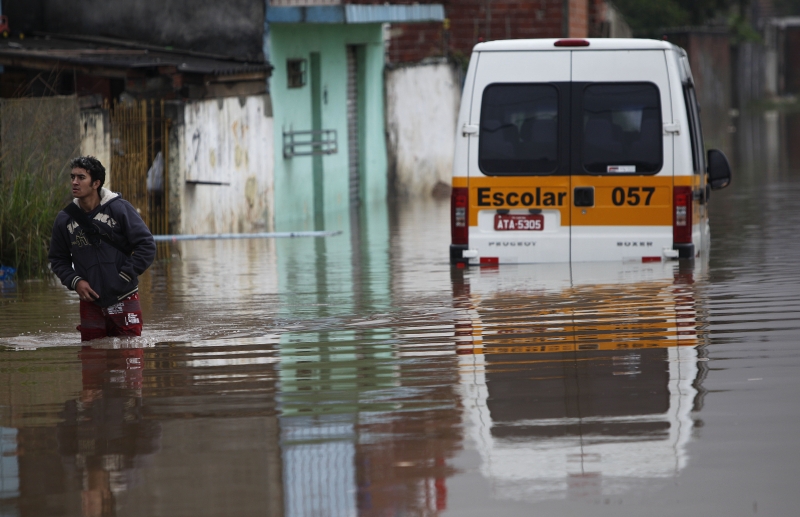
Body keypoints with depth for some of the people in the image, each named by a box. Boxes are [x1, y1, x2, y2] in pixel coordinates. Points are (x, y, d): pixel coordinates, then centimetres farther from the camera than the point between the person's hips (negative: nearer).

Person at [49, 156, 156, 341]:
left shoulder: (119, 208, -6)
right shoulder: (65, 219, 3)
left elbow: (147, 246, -4)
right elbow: (58, 259, 15)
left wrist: (124, 276, -9)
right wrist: (74, 281, -3)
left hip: (124, 299, -3)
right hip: (90, 303, 3)